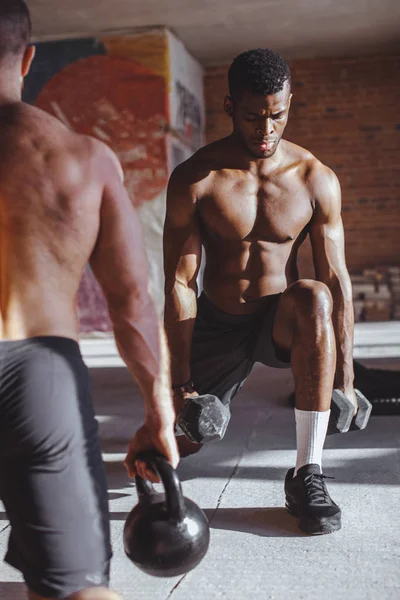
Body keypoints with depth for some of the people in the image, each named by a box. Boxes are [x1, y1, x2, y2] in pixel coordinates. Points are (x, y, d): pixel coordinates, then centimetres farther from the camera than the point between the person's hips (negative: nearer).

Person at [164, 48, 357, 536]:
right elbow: (179, 283, -14)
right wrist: (181, 384, -16)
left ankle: (307, 474, -27)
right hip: (217, 325, 1)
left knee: (313, 298, -36)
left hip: (282, 323, 0)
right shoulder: (193, 180, -14)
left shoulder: (316, 180, -11)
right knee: (176, 443, -6)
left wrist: (344, 378, -11)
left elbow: (336, 280, -9)